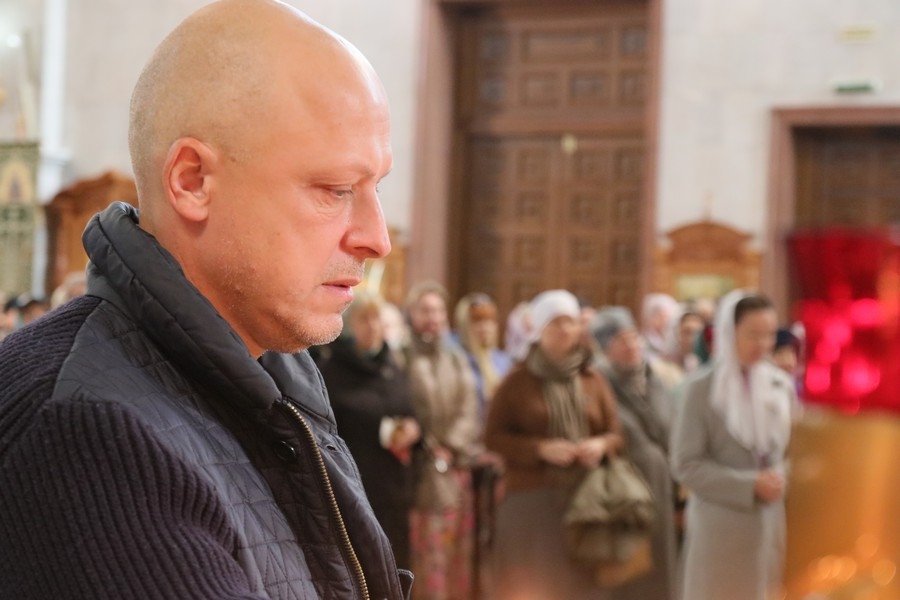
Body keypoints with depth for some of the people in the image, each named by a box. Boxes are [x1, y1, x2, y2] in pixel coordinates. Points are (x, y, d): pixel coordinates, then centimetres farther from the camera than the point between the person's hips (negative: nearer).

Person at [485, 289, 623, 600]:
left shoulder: (593, 379, 9)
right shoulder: (517, 380, 0)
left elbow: (615, 434, 14)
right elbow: (494, 437, -3)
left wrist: (601, 445, -9)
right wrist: (540, 449, -15)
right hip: (531, 497, -3)